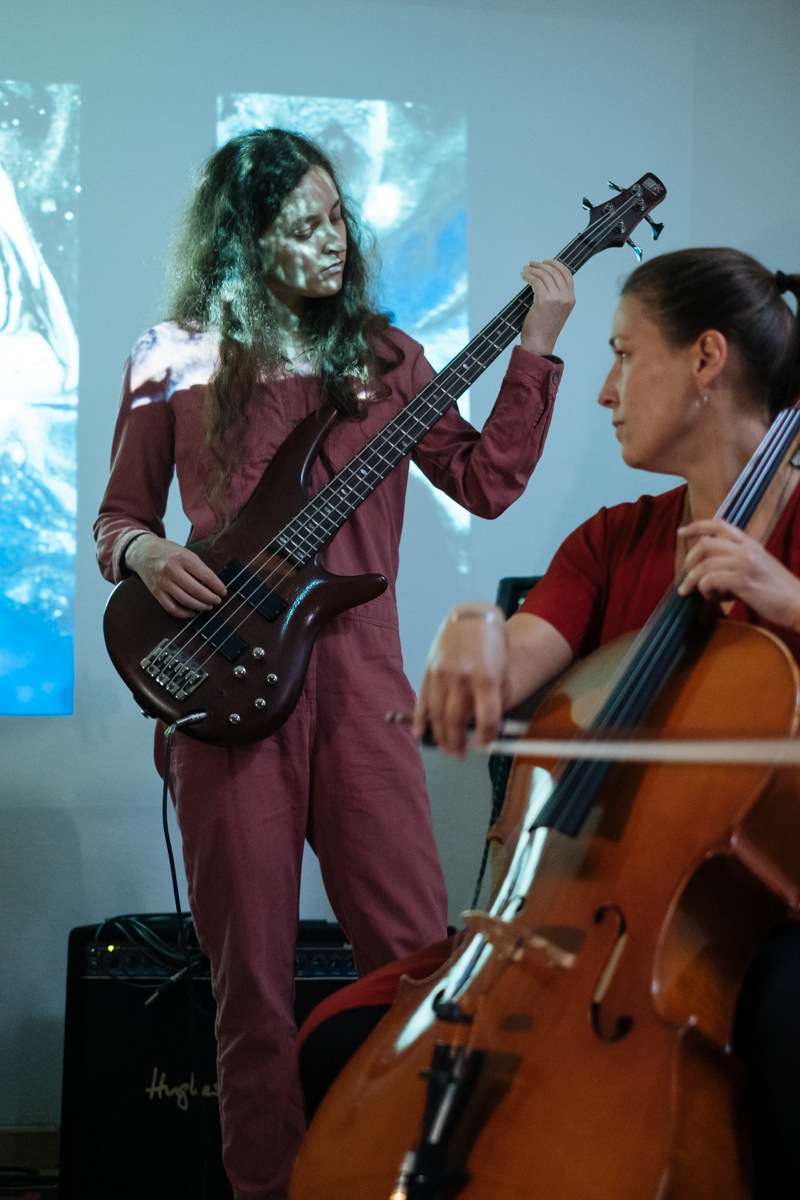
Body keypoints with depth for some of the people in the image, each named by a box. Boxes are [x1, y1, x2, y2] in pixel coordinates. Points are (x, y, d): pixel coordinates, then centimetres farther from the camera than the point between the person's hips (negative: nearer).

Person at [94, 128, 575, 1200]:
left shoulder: (379, 354, 13)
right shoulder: (177, 364, 7)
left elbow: (486, 482, 4)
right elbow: (117, 517, 13)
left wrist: (536, 348, -2)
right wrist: (145, 554, -9)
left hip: (358, 678, 2)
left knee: (415, 950, -5)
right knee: (253, 972, 2)